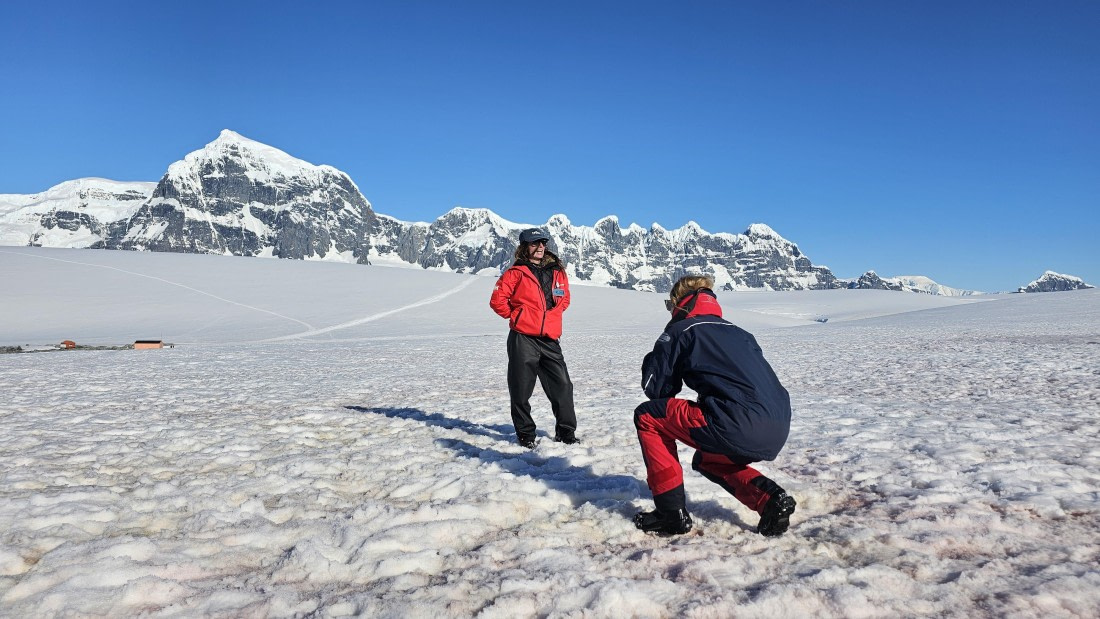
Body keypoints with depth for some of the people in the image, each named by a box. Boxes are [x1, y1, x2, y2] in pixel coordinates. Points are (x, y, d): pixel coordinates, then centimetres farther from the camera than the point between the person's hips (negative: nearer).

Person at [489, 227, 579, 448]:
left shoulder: (557, 272, 13)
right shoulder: (516, 272, 0)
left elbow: (564, 298, 27)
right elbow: (497, 300, -3)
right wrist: (515, 316, 3)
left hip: (550, 339, 4)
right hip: (523, 339, -4)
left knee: (562, 385, 2)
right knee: (521, 389, 1)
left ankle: (566, 431, 15)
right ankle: (525, 434, 14)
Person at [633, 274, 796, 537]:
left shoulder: (680, 330, 8)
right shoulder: (739, 333, 25)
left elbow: (654, 387, 8)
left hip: (741, 427, -8)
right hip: (778, 432, 8)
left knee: (647, 417, 11)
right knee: (707, 459, 35)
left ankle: (671, 511, 8)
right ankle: (770, 497, 12)